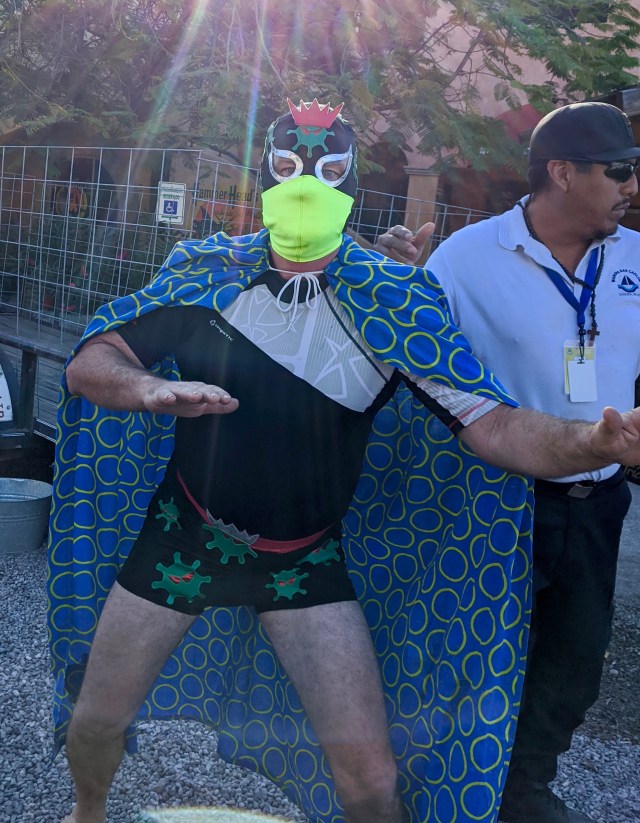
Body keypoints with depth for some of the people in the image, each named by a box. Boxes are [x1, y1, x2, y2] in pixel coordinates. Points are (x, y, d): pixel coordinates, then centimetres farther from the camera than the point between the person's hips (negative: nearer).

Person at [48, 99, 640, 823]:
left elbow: (493, 426, -20)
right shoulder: (207, 272, -8)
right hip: (182, 535, 2)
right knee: (94, 721, 16)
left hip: (308, 559, -1)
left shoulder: (390, 303, -13)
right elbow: (89, 363, -9)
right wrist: (151, 390, -32)